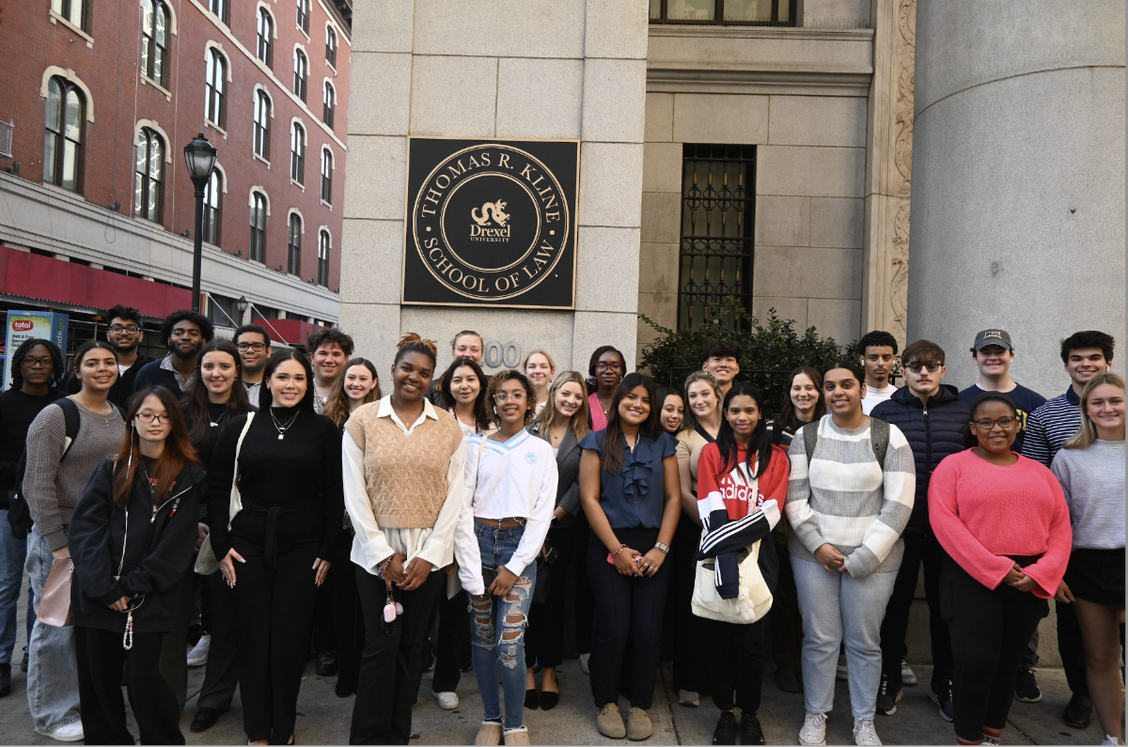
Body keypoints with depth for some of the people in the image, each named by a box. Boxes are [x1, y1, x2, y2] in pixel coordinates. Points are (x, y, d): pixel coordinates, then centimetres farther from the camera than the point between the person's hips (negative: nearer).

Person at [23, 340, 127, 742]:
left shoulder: (119, 416, 9)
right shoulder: (56, 415, -11)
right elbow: (39, 485, -14)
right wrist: (58, 544, -16)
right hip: (61, 533, -6)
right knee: (58, 625, 2)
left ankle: (85, 701, 29)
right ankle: (52, 715, 19)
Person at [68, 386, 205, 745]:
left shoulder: (187, 476, 0)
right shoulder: (111, 469, 4)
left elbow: (177, 543, -3)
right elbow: (84, 528, -3)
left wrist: (133, 588, -9)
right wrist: (106, 588, -11)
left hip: (149, 599, -2)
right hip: (97, 596, 2)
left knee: (143, 676, -2)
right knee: (98, 678, 8)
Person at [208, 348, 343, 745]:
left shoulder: (323, 429, 0)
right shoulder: (241, 426, 3)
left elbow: (333, 493, 1)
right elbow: (218, 487, 6)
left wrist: (327, 551, -2)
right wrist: (220, 545, 1)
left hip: (302, 545, -1)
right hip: (248, 542, 1)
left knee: (291, 636, 4)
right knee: (254, 634, 7)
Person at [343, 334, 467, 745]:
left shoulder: (448, 426, 3)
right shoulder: (362, 420, -1)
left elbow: (454, 495, 1)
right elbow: (355, 494, -3)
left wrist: (429, 556, -6)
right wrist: (385, 556, -8)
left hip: (430, 552, 2)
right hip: (377, 550, -1)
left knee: (412, 646, 9)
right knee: (381, 647, -1)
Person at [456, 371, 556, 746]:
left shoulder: (542, 451, 4)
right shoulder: (476, 446, 4)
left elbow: (543, 512, 0)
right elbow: (462, 506, -1)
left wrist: (514, 567, -7)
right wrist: (471, 569, -8)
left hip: (519, 545, -1)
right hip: (478, 541, 2)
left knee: (510, 644, -7)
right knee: (482, 637, 8)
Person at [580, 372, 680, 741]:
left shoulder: (662, 443, 10)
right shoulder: (598, 442, 3)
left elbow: (673, 497, 7)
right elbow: (590, 498, -3)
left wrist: (660, 548, -4)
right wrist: (617, 549, -8)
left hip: (652, 547, 2)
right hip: (608, 547, -2)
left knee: (648, 630, -1)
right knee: (614, 630, -4)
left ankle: (640, 705, 18)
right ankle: (607, 703, 18)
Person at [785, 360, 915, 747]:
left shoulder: (889, 438, -3)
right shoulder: (806, 436, 3)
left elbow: (898, 506, -7)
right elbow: (795, 498, 2)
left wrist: (862, 559, -11)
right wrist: (817, 544, -9)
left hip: (873, 559, -1)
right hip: (813, 554, 1)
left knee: (864, 642, 7)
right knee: (819, 639, 7)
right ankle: (815, 715, 24)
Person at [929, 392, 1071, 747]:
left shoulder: (1039, 472, 14)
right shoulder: (954, 466, -1)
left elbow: (1061, 527, 8)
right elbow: (944, 521, -11)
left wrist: (1040, 573, -9)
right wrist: (996, 569, -15)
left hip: (1029, 582, 4)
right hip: (972, 578, -4)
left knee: (1007, 664, 12)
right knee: (975, 663, -5)